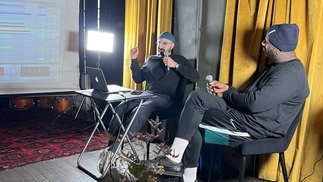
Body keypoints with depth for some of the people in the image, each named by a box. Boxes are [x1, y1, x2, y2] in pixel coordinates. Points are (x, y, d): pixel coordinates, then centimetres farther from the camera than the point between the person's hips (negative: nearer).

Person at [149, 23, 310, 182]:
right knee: (193, 121, -1)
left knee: (197, 97, -19)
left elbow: (255, 103, -25)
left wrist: (226, 94, -8)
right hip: (244, 114, 10)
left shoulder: (290, 74, -17)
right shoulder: (279, 66, 17)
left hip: (256, 126, -10)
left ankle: (174, 159, -13)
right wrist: (228, 88, 4)